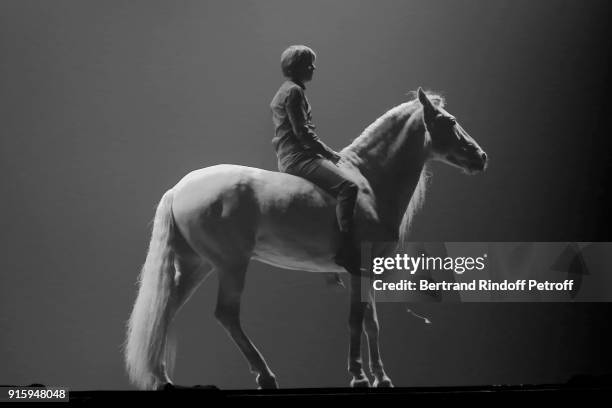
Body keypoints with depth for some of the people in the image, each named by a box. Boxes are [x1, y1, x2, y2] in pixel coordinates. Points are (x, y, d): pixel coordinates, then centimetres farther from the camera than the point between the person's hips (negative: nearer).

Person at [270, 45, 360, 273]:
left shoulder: (285, 92, 22)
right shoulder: (294, 91, -10)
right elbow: (302, 132, -17)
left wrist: (328, 153, 19)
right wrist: (331, 154, -9)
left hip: (289, 158, 11)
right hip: (299, 157, -11)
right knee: (347, 186, -26)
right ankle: (347, 252, -34)